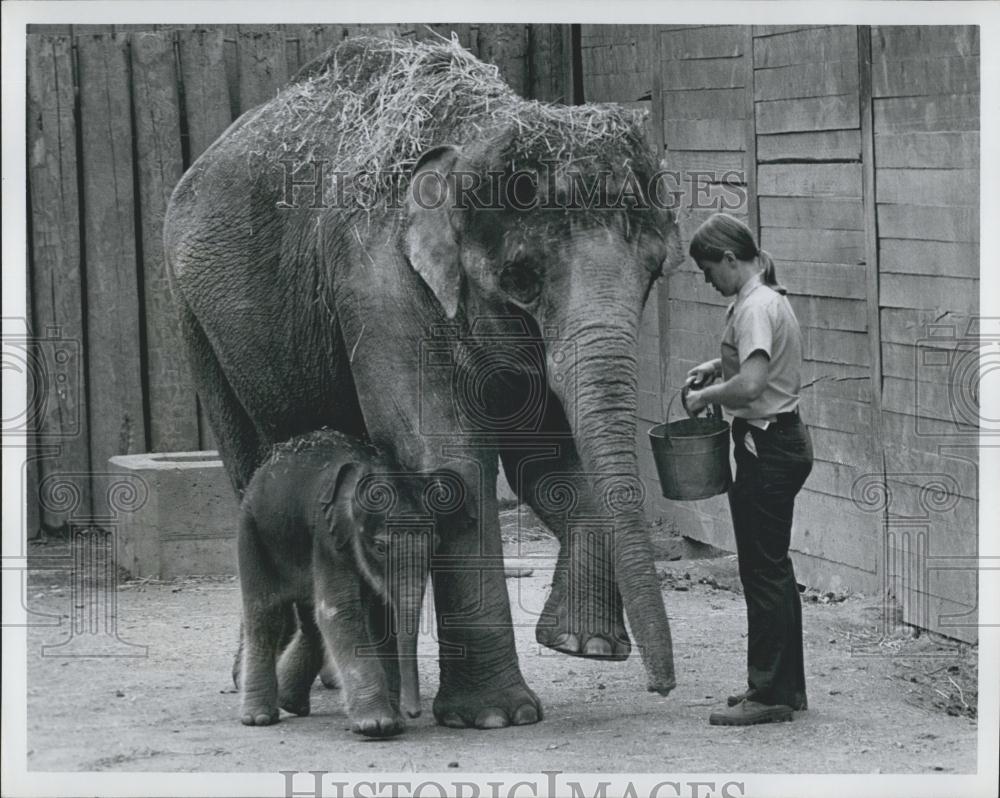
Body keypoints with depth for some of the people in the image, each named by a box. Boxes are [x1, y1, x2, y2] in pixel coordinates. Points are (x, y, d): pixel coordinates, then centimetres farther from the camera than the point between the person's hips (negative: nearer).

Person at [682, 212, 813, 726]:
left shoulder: (755, 308, -19)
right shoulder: (767, 299, 13)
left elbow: (750, 384, -31)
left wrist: (707, 394, -15)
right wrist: (719, 366, 17)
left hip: (767, 448, -11)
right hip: (783, 440, 11)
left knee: (763, 572, -5)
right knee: (773, 569, 16)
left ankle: (769, 694, 0)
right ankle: (787, 685, 23)